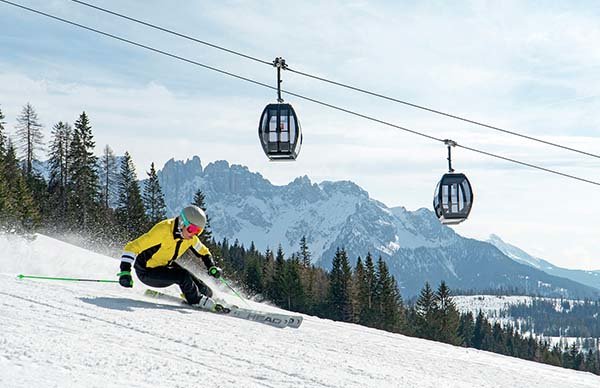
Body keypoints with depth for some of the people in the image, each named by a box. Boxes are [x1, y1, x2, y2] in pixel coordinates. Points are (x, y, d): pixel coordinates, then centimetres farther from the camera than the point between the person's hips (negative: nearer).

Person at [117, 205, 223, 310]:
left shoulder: (190, 236, -10)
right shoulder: (163, 230, -32)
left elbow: (203, 251, 11)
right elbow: (132, 247, -32)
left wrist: (212, 267, -7)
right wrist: (125, 271, -40)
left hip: (165, 265, 7)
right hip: (147, 271, -7)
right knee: (183, 276, -25)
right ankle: (196, 300, -3)